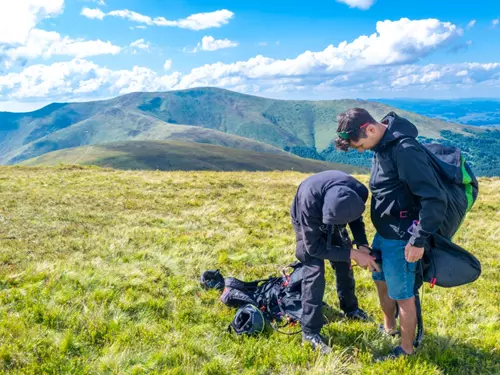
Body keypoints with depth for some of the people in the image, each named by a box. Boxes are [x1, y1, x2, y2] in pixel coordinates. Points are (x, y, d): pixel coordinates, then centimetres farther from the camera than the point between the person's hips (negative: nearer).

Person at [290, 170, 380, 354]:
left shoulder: (359, 192, -34)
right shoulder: (309, 201, -47)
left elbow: (356, 218, -8)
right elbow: (314, 247, -34)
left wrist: (362, 246, -24)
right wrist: (354, 253, -36)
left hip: (334, 220, 5)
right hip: (308, 224, -4)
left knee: (344, 265, 13)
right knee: (314, 271, -15)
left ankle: (350, 308, 37)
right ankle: (310, 331, -6)